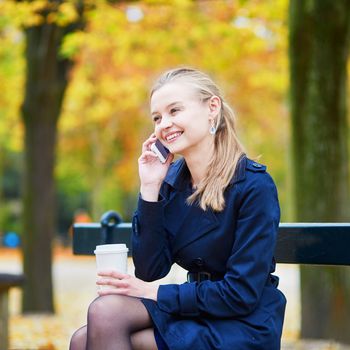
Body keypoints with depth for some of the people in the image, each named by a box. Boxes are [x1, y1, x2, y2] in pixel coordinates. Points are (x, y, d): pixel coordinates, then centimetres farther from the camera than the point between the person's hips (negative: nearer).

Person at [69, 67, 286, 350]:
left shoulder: (253, 185, -15)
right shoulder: (172, 178, 3)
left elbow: (242, 294, -16)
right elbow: (149, 271, -1)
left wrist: (156, 294, -14)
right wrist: (150, 189, -9)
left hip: (243, 326, -5)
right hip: (196, 311, 6)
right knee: (94, 326, -18)